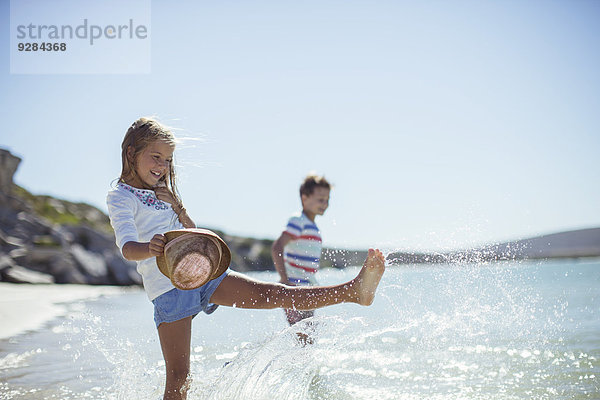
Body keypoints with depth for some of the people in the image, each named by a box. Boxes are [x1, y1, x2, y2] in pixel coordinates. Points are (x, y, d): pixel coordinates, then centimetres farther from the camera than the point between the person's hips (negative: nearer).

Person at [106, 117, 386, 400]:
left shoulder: (162, 193, 21)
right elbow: (127, 247, -21)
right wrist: (149, 249, -45)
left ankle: (355, 290, -23)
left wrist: (176, 206, 0)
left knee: (274, 294, -10)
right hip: (168, 289, -5)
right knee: (178, 376, -7)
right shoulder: (120, 198, -3)